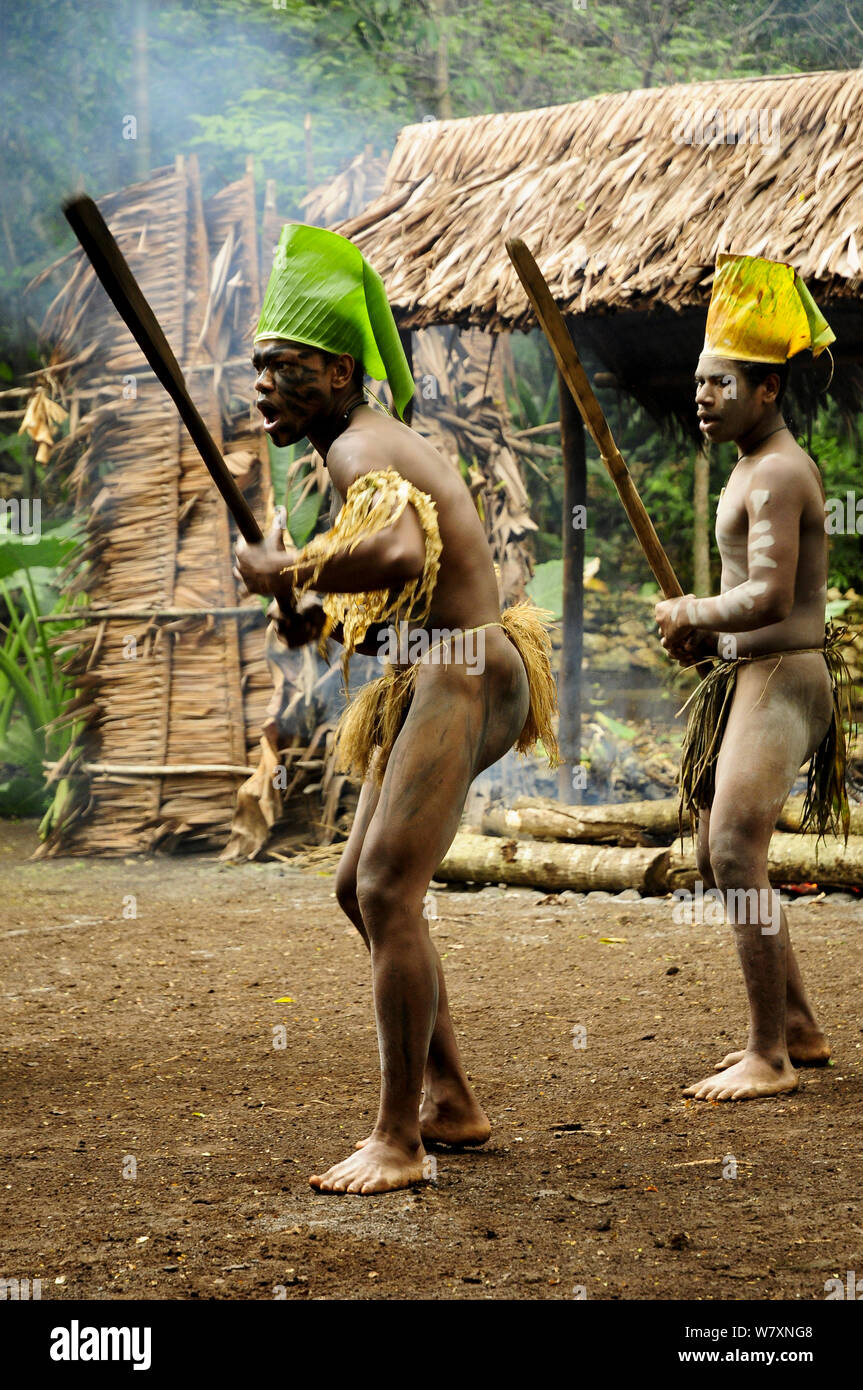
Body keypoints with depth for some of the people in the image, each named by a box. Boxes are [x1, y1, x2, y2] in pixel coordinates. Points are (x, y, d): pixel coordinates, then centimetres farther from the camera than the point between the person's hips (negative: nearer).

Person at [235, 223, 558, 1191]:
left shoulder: (361, 450, -15)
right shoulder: (374, 446, 18)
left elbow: (399, 554, -36)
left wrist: (289, 572, -22)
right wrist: (319, 613, 8)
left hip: (460, 679, -11)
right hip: (432, 681, 11)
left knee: (388, 893, -15)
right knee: (361, 886, 15)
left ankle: (397, 1141, -11)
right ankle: (449, 1101, 23)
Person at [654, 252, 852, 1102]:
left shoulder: (778, 475, -15)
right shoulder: (752, 466, 17)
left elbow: (770, 595, -27)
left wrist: (692, 614, -11)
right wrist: (707, 635, 10)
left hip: (782, 679, -11)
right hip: (750, 678, 11)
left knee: (736, 854, -15)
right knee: (718, 854, 15)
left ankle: (770, 1056, -10)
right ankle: (797, 1027, 24)